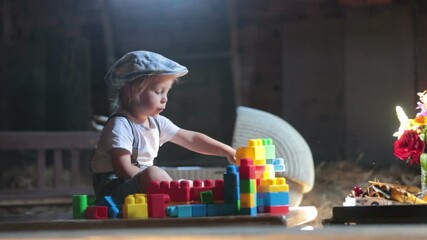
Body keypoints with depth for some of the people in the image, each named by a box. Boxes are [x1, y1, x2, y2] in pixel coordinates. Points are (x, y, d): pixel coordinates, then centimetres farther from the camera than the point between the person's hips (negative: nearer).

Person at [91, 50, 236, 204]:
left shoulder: (156, 122, 10)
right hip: (113, 190, -10)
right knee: (154, 174, -34)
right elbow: (124, 170, -24)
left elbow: (191, 139, 15)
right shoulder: (120, 125, -17)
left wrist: (227, 151, 6)